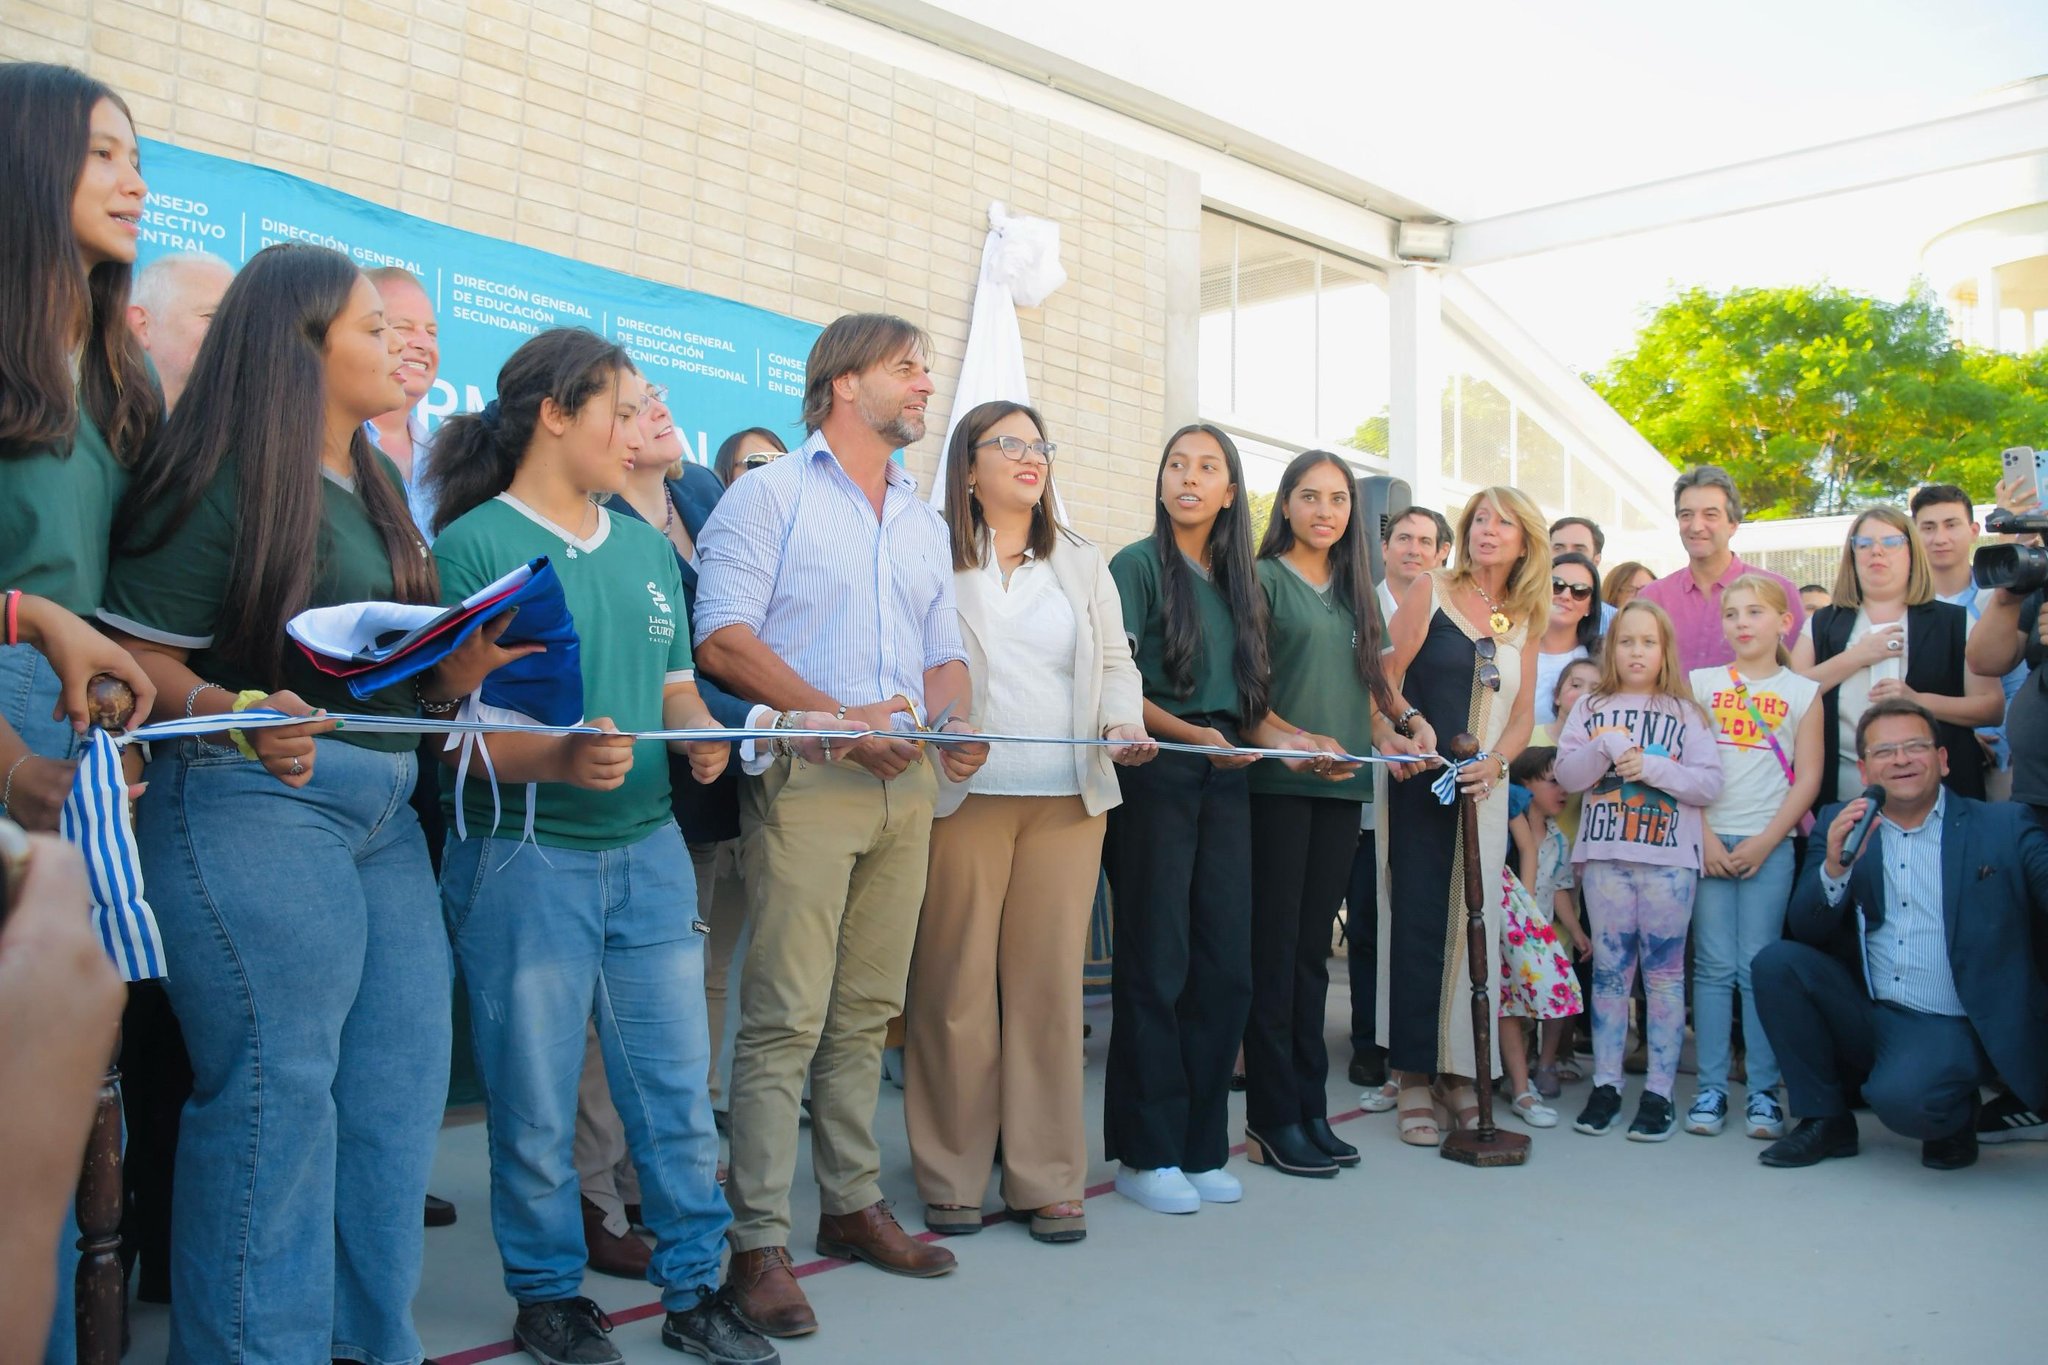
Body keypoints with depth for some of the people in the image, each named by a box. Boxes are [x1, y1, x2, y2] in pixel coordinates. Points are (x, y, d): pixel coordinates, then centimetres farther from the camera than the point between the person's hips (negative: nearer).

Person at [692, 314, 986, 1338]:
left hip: (906, 784, 6)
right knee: (787, 1016, -7)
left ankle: (853, 1205, 22)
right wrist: (837, 716, -17)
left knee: (867, 1011, 11)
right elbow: (723, 638, -9)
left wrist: (953, 723, -1)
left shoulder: (923, 521, 21)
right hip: (807, 780, -6)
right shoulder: (770, 495, 1)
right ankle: (759, 1242, 0)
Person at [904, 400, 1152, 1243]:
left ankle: (1048, 1179, 13)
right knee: (957, 990, -1)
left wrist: (1122, 723, 1)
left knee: (1050, 986, 4)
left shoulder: (1083, 565, 19)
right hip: (961, 799, -3)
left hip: (1066, 801, 4)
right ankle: (952, 1179, 12)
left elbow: (1116, 662, 19)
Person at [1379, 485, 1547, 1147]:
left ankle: (1461, 1075, 12)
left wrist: (1495, 762, -8)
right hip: (1422, 784, -3)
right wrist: (1414, 721, -21)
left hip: (1486, 792, 4)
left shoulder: (1524, 619, 13)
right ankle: (1415, 1079, 2)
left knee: (1476, 927, 3)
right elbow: (1385, 674, -3)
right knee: (1420, 923, -5)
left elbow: (1523, 714, 10)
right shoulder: (1432, 591, 2)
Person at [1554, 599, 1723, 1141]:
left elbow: (1709, 783, -3)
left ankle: (1660, 1093, 6)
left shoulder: (1684, 712, 5)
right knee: (1609, 968, 6)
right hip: (1604, 854, 2)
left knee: (1665, 970, 1)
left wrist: (1651, 767, -14)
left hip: (1669, 857, -2)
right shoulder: (1590, 708, 10)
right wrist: (1604, 748, -13)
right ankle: (1605, 1086, 13)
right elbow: (1566, 774, 3)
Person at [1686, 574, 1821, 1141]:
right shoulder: (1702, 684, 8)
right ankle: (1711, 1089, 3)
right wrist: (1704, 837, -7)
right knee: (1713, 965, 0)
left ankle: (1763, 1092, 5)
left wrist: (1765, 842, -8)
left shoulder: (1802, 691, 6)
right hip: (1709, 842, 1)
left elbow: (1807, 779, 2)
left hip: (1769, 846, -1)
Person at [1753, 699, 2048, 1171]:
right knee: (1776, 962, -19)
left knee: (1901, 1097, -32)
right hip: (1864, 1017, 4)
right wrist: (1836, 866, -20)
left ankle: (1955, 1117, 7)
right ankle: (1826, 1120, -2)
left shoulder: (2004, 827, 1)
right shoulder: (1842, 825, 6)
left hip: (1948, 1026, -4)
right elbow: (1804, 931, -2)